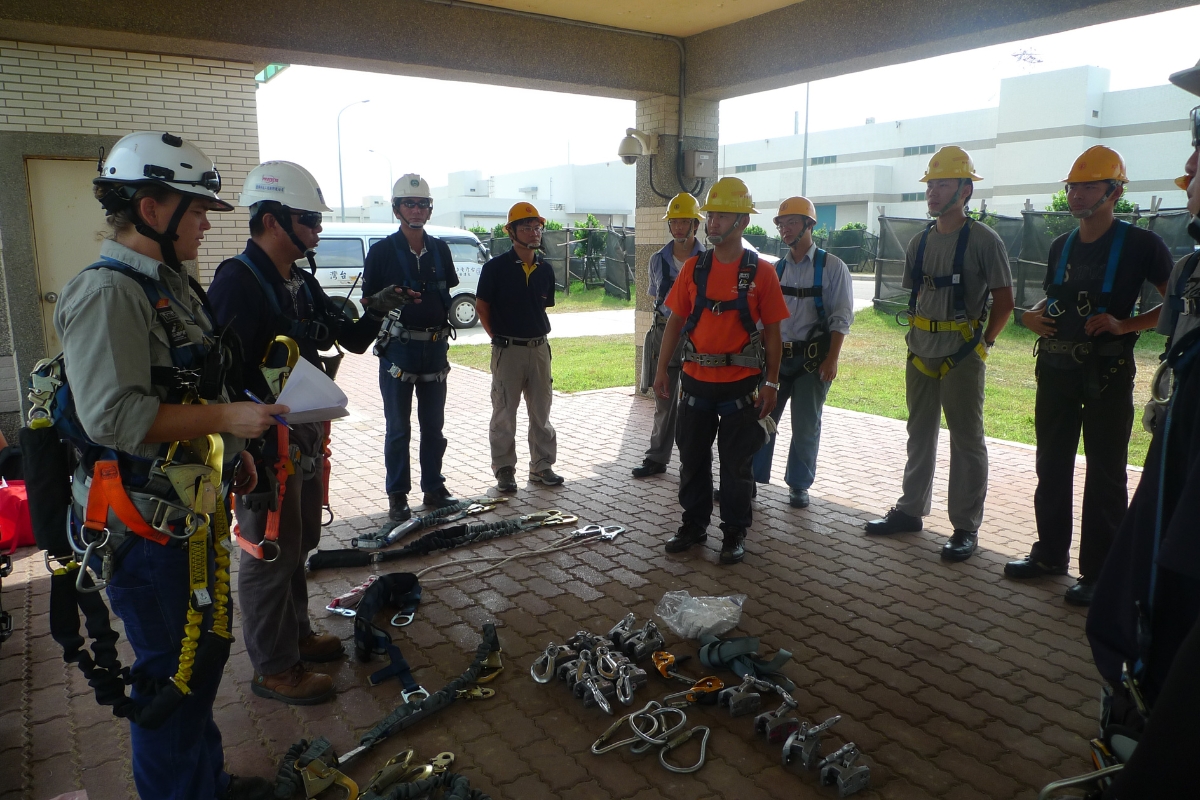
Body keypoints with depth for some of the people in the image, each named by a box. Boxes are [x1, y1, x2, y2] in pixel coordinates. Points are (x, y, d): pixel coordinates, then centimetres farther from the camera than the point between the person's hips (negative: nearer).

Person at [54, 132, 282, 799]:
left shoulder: (172, 284, 13)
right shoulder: (107, 293, -18)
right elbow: (113, 415, -28)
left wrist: (235, 450, 20)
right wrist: (225, 418, -26)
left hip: (197, 508, 10)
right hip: (147, 523, -10)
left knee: (208, 645, 21)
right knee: (174, 671, 4)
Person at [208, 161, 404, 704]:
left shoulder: (301, 282, 12)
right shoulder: (238, 282, -18)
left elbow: (352, 341, 17)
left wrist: (374, 313, -1)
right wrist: (246, 453, -25)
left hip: (306, 437, 9)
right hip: (266, 444, -9)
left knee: (298, 544, 21)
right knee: (272, 553, 3)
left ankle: (295, 635, 40)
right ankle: (274, 669, 19)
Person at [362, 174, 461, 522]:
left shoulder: (440, 249, 8)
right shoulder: (382, 251, -3)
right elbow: (369, 299, -1)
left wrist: (443, 330, 8)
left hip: (435, 346, 4)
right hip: (398, 347, -4)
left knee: (433, 425, 11)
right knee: (398, 428, 3)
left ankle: (434, 488, 23)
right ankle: (397, 496, 13)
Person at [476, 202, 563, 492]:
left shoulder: (545, 269, 6)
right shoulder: (496, 267, -8)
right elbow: (482, 306, -2)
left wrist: (539, 333, 9)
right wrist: (498, 337, -1)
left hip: (539, 348, 5)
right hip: (507, 349, -5)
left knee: (541, 412, 12)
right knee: (504, 413, 5)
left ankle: (542, 466, 24)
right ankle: (504, 470, 16)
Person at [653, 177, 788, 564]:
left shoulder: (761, 272, -5)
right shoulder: (693, 267, 3)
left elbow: (772, 331, -3)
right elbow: (675, 320, 7)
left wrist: (772, 383, -6)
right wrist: (661, 370, 5)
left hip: (741, 383, -3)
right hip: (696, 381, 3)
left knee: (736, 463, 6)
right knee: (692, 457, 12)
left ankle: (734, 533, 21)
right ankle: (694, 524, 28)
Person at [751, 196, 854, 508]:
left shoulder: (832, 267, -3)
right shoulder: (776, 269, 10)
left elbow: (841, 318, -7)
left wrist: (831, 360, -14)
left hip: (813, 359, -3)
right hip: (776, 356, 3)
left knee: (806, 426, 5)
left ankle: (798, 486, 21)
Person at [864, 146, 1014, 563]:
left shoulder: (983, 240, -8)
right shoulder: (920, 242, 9)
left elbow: (1003, 301, -6)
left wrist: (983, 342, -7)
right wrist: (916, 334, 9)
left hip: (962, 356, -6)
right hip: (921, 355, 6)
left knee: (966, 441, 1)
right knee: (920, 434, 15)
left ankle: (966, 528, 10)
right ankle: (910, 510, 27)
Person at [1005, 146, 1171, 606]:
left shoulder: (1140, 244, -7)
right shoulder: (1061, 246, 11)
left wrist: (1124, 324, -18)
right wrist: (1034, 315, 3)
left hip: (1107, 374, -6)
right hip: (1056, 368, 6)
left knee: (1104, 474, 2)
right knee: (1051, 465, 13)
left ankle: (1098, 572, 12)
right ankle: (1051, 554, 26)